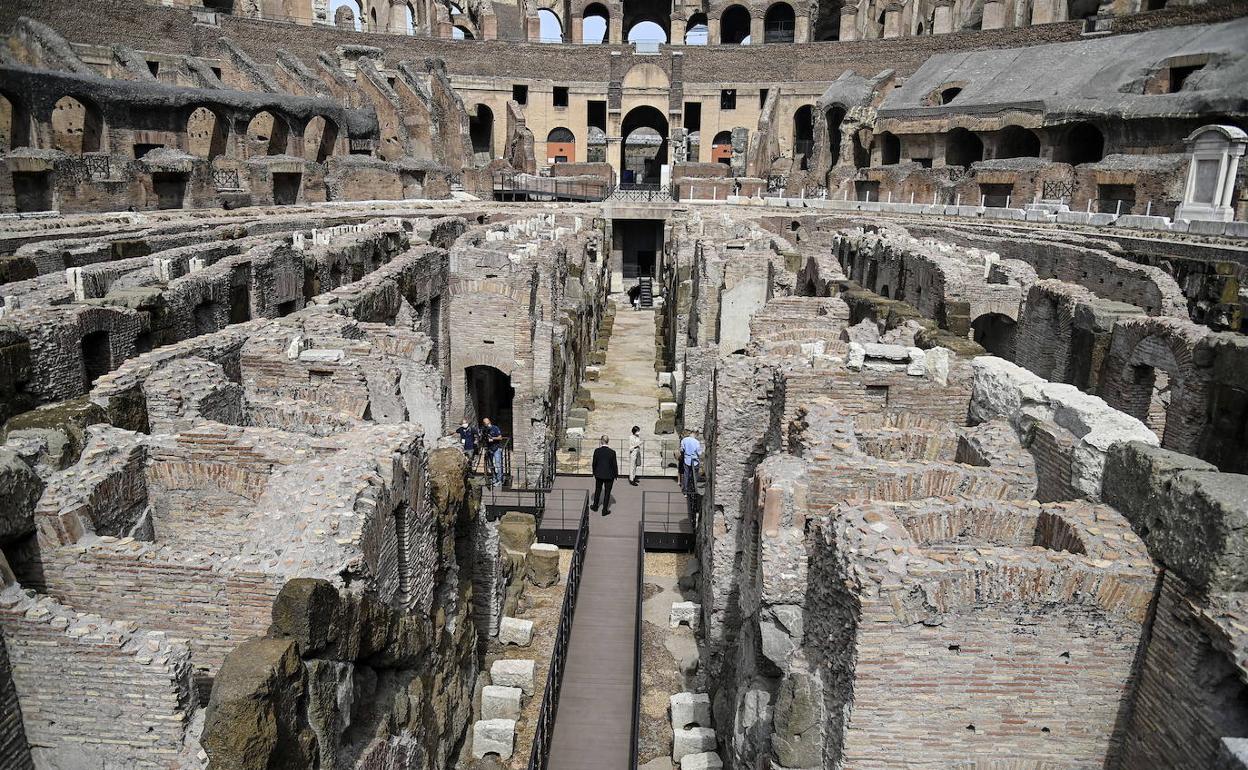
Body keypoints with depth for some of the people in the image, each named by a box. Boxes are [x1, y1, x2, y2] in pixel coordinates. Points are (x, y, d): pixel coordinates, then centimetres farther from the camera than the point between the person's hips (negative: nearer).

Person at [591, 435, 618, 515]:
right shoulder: (612, 452, -17)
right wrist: (616, 475, 3)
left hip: (599, 475, 3)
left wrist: (594, 473, 14)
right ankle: (605, 510, 16)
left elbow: (594, 463, -2)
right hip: (609, 475, -3)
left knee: (597, 491, 22)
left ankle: (595, 506, 37)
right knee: (607, 493, 9)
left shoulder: (597, 451, -11)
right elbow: (614, 465, -11)